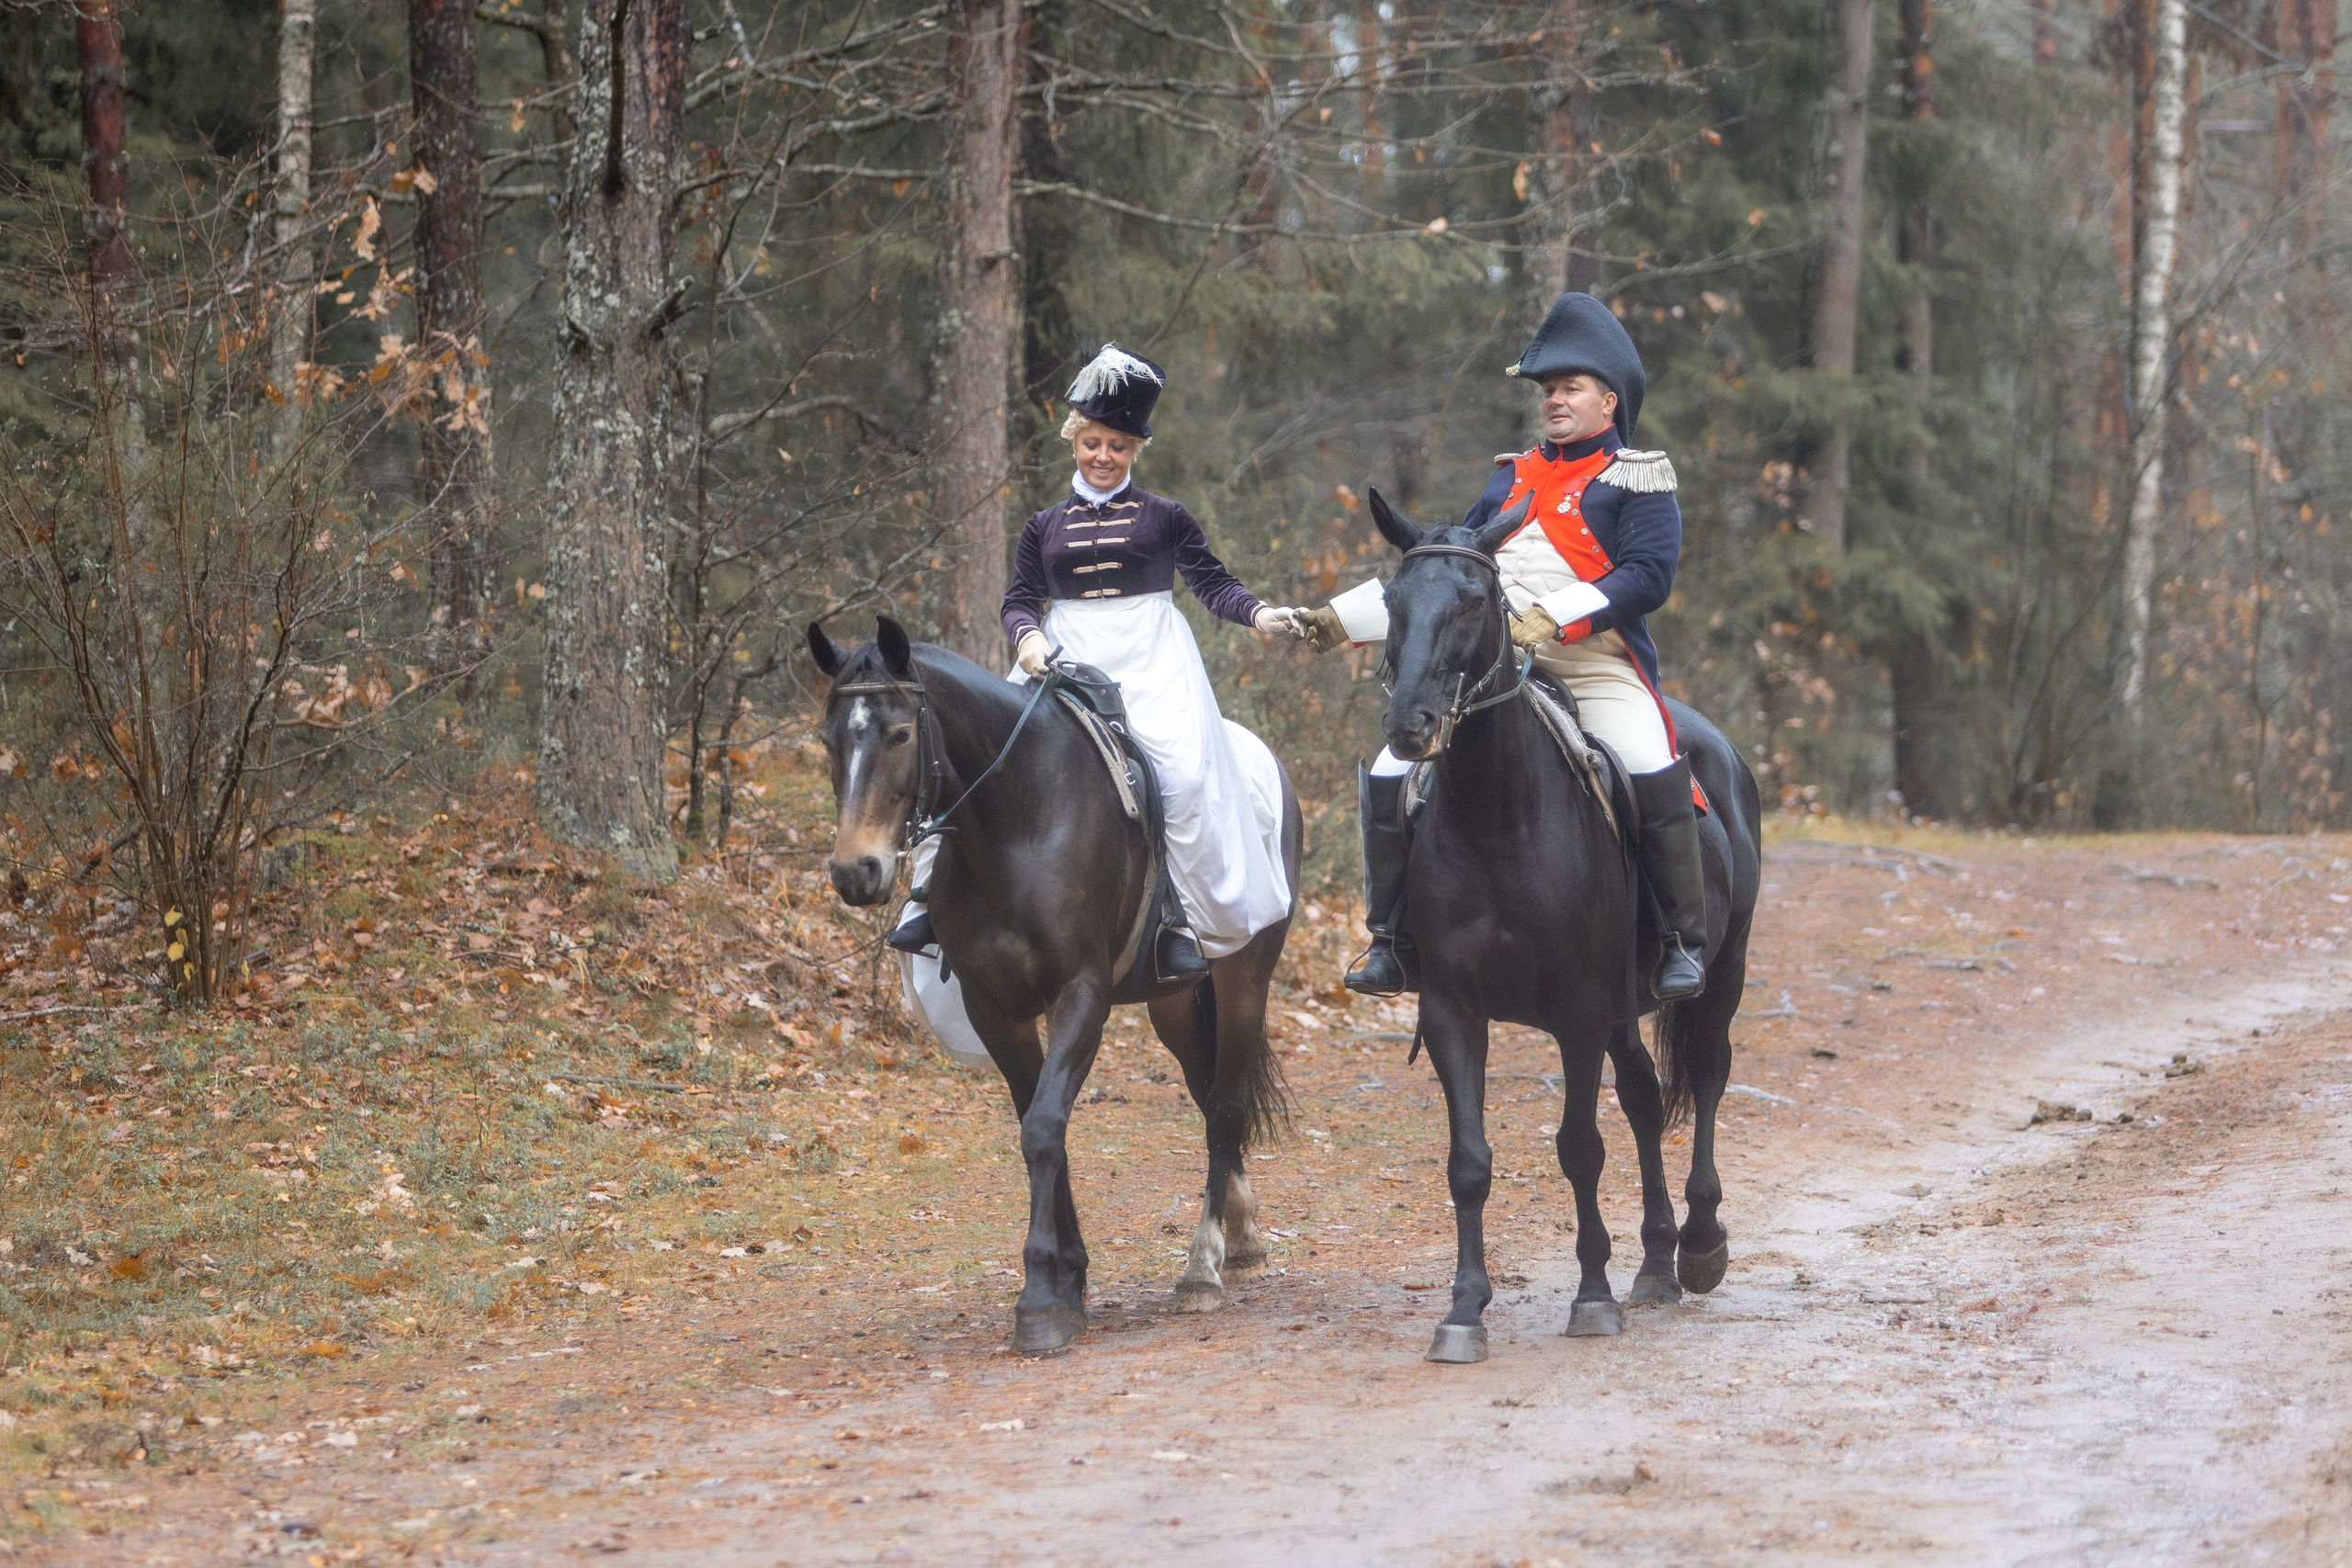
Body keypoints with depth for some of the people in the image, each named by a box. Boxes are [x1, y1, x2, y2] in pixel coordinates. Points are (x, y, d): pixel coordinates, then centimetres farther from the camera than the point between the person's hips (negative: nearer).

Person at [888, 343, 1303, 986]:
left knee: (1185, 767, -26)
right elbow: (1020, 599, 10)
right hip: (1063, 664, 2)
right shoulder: (1045, 527, 14)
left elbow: (1213, 583, 5)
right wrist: (1028, 637, -13)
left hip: (1151, 663, -2)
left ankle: (1187, 917, -21)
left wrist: (1261, 615, -14)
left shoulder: (1165, 518, 8)